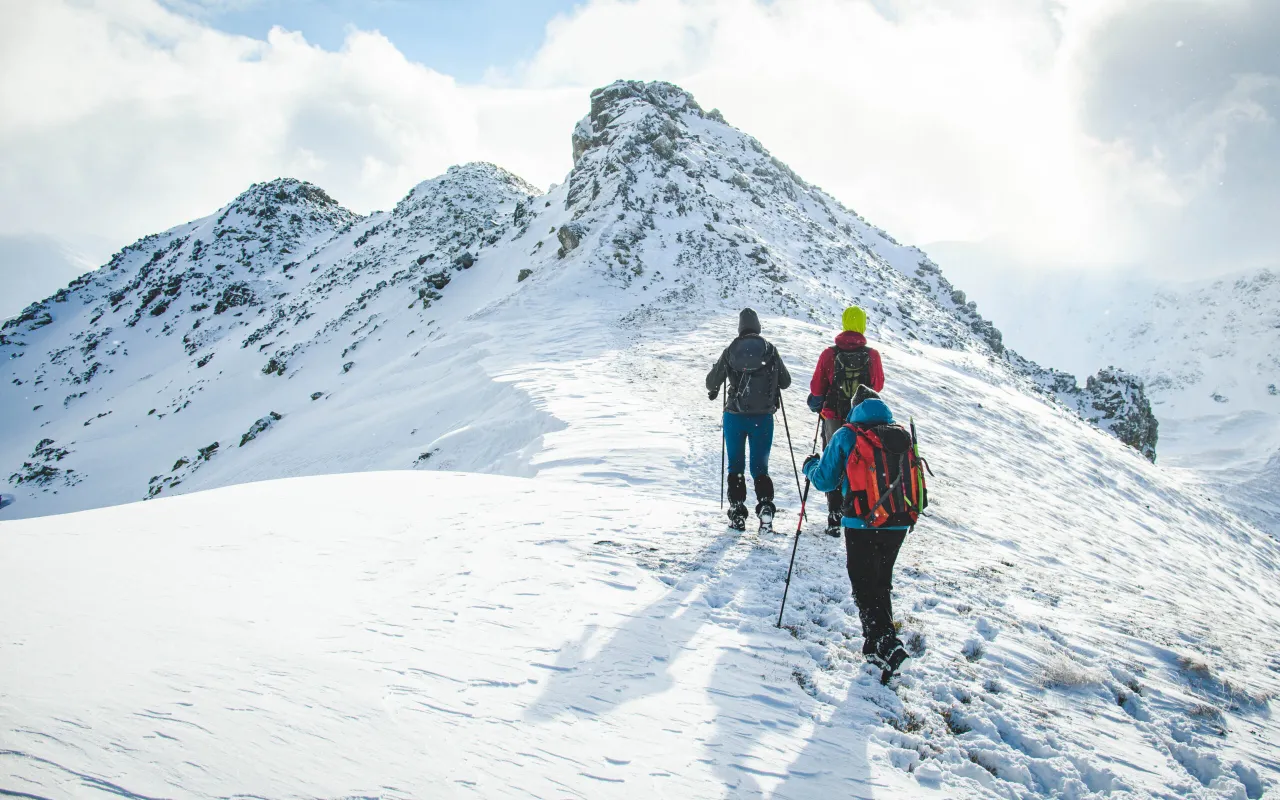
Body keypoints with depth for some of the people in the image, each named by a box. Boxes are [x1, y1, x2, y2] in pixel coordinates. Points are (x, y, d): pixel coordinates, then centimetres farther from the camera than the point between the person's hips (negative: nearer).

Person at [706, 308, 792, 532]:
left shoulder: (730, 351, -1)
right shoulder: (770, 350, -1)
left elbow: (712, 381, 7)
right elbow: (786, 381, 6)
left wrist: (713, 391, 30)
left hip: (735, 416, 0)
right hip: (763, 417, 0)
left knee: (735, 466, 12)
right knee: (760, 466, 9)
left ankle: (737, 513, 6)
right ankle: (765, 505, -12)